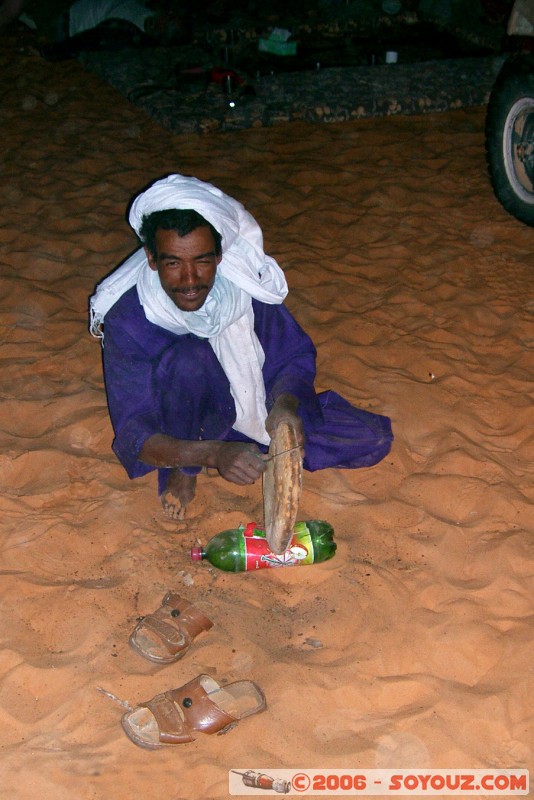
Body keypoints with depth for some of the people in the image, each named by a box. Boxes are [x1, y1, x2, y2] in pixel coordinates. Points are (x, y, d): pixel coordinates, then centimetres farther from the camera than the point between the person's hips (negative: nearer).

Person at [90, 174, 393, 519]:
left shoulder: (244, 281, -20)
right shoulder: (127, 319, -27)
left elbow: (297, 354, -9)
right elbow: (133, 435, -29)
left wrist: (284, 406, -32)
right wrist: (214, 454, -47)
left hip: (259, 404, 4)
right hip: (191, 420, -3)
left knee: (374, 438, -10)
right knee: (188, 357, -37)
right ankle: (183, 471, -12)